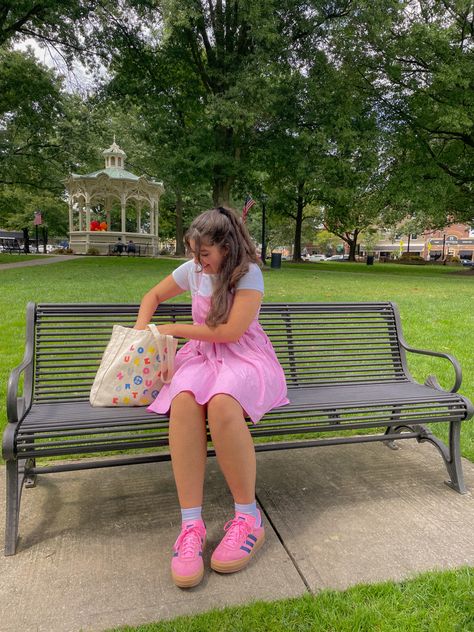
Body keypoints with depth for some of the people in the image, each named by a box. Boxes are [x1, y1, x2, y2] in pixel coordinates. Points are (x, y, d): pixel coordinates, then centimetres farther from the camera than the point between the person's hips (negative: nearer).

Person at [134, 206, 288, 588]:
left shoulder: (249, 274, -8)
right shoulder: (192, 270, 8)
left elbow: (230, 331, -15)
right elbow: (153, 296, 24)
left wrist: (174, 329, -6)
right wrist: (141, 334, 7)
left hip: (244, 356, -3)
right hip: (202, 354, 4)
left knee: (222, 402, -40)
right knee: (183, 399, -35)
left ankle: (248, 518, -23)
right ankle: (191, 524, -31)